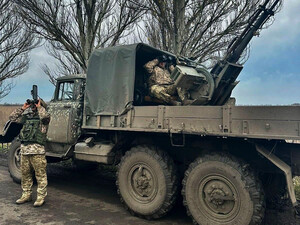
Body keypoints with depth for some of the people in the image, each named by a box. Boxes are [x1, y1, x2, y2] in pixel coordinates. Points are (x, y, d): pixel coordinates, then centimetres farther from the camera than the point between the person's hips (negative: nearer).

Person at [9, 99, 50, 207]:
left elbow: (46, 116, -24)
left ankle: (41, 197, 6)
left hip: (37, 150, -7)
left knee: (40, 175, -2)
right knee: (25, 174, 14)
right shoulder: (26, 116, 18)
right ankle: (26, 195, 27)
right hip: (24, 149, 7)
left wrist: (39, 107, -9)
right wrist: (23, 108, 12)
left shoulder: (41, 117, -1)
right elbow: (12, 118, 18)